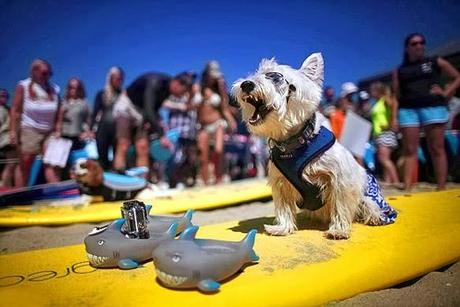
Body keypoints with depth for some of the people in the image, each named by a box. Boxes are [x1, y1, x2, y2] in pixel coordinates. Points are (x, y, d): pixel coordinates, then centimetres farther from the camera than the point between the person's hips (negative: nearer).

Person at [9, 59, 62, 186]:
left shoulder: (54, 89, 4)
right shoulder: (23, 86, -2)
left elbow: (58, 113, 6)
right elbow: (15, 110, -3)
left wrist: (58, 130, -1)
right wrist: (13, 130, -8)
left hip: (50, 132, 2)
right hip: (29, 130, -2)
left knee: (52, 164, -7)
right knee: (24, 166, 6)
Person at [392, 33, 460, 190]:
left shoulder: (436, 62, 13)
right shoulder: (399, 71, 15)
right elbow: (396, 96, 10)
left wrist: (445, 93, -1)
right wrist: (394, 117, 1)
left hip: (433, 107, -1)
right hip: (407, 110, 1)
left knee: (437, 149, -1)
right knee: (409, 150, -3)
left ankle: (441, 188, 1)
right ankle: (407, 188, -4)